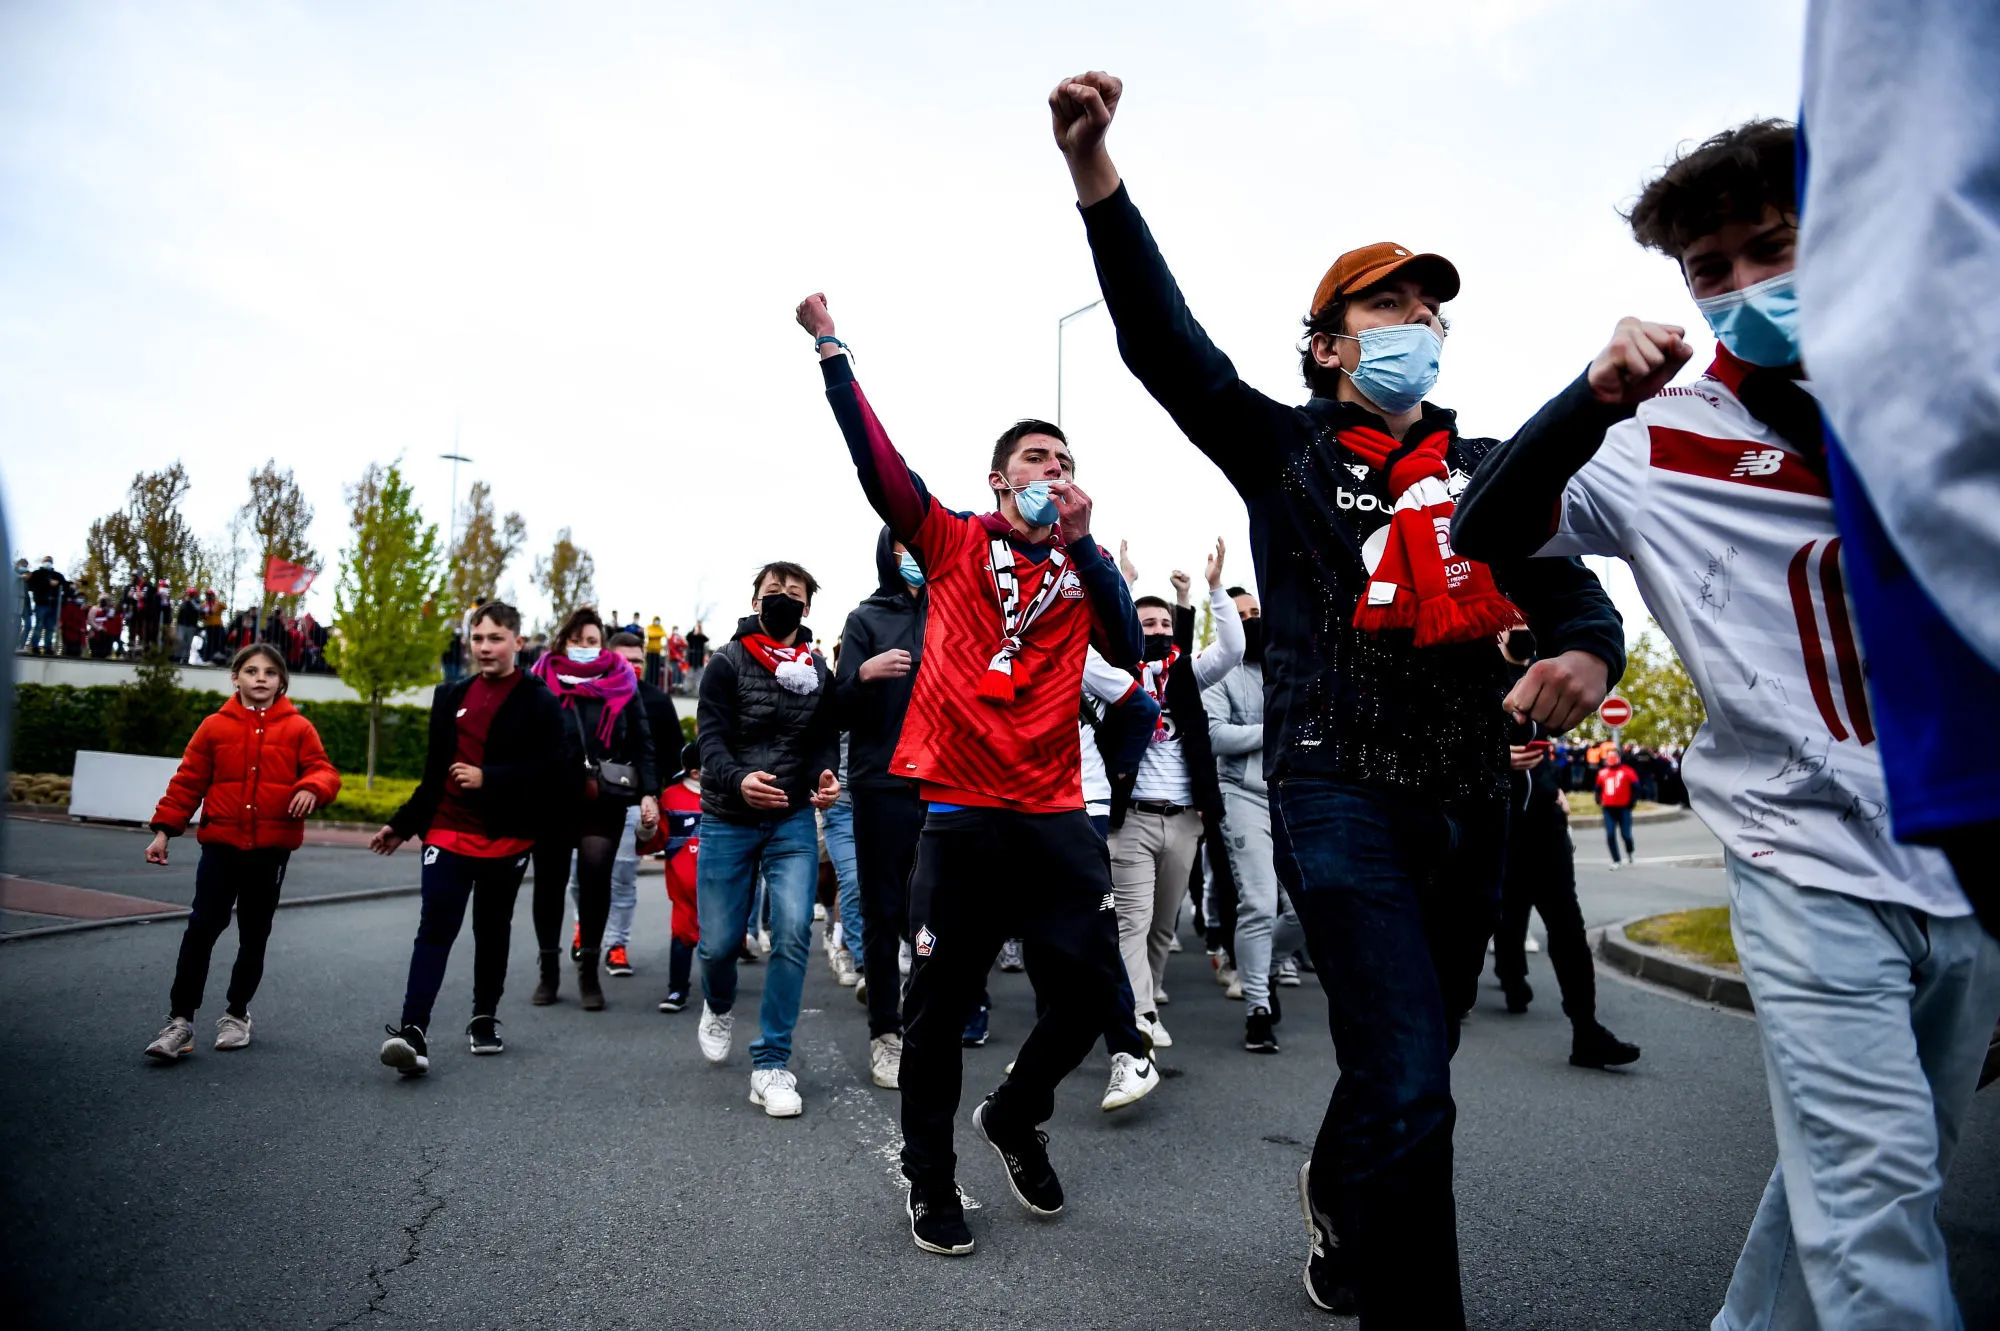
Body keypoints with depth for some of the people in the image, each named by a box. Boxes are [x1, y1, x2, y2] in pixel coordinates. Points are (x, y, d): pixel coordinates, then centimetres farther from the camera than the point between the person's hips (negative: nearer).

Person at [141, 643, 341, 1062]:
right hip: (221, 844, 0)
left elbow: (324, 771, -2)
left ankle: (237, 1013, 26)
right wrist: (164, 830, 2)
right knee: (201, 928, -4)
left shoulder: (298, 728, 1)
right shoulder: (216, 726, 4)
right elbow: (188, 781, 6)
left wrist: (312, 788, -24)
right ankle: (180, 1020, 6)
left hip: (271, 849, 0)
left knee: (254, 934, 11)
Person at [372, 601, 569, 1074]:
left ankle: (484, 1019, 27)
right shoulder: (452, 695, 12)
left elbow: (552, 771, -14)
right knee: (435, 929, -7)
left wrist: (487, 779, -20)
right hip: (448, 831, 3)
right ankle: (413, 1031, -11)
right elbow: (434, 769, 18)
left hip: (506, 837, -2)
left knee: (492, 930, 12)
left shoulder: (538, 701, -4)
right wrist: (403, 823, 18)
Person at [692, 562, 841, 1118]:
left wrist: (826, 774, -16)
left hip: (793, 821, 1)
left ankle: (771, 1063, 1)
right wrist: (738, 780, -32)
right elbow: (711, 738, -11)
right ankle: (719, 1006, 41)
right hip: (727, 820, -1)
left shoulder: (818, 672, 6)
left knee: (793, 933, -13)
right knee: (720, 941, 4)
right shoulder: (728, 664, -3)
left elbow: (826, 736, 7)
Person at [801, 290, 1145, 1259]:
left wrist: (1082, 546, -11)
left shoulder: (1082, 573, 13)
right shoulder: (953, 543, 7)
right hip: (961, 810, -3)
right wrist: (830, 349, -7)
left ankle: (1015, 1117, 35)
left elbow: (1128, 650, -3)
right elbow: (878, 465, -4)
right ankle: (929, 1176, 29)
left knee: (1090, 986, 6)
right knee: (940, 1001, 7)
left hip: (1056, 814, 3)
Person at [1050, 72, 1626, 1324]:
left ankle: (1339, 1199, 49)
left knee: (1408, 1064, 20)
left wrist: (1588, 653, -18)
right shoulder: (1284, 448, 3)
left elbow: (1570, 586, 6)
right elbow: (1162, 340, -8)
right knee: (1407, 1093, -11)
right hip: (1342, 790, -5)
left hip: (1472, 800, 5)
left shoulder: (1490, 467, 14)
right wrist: (1096, 175, -20)